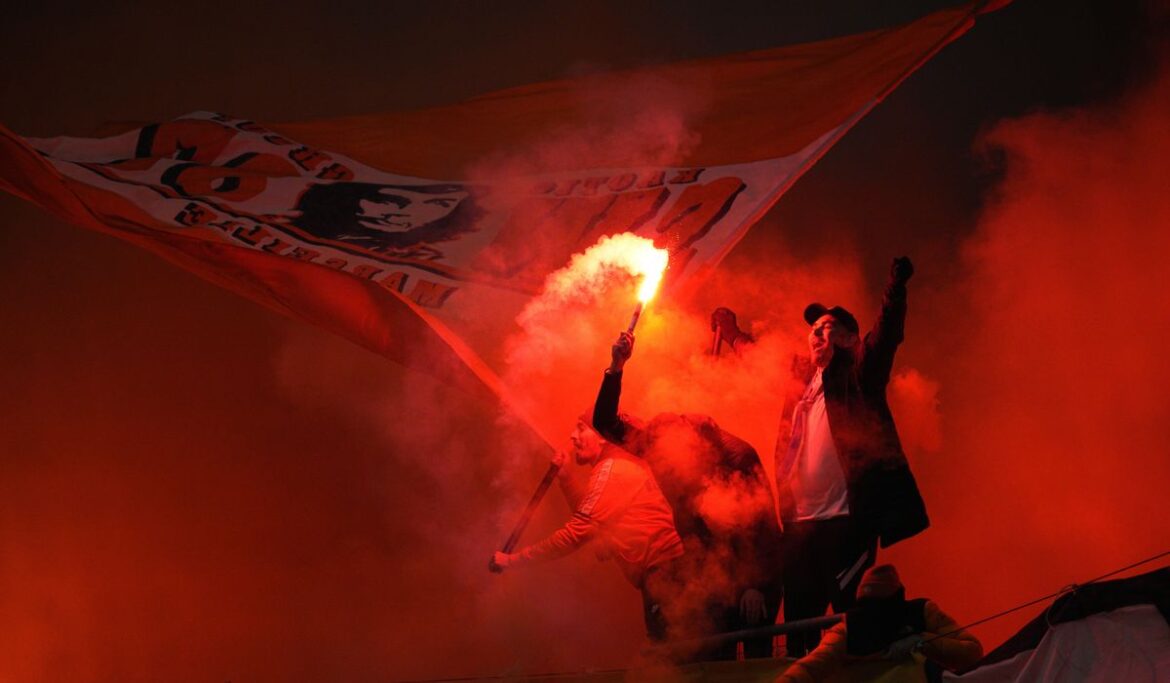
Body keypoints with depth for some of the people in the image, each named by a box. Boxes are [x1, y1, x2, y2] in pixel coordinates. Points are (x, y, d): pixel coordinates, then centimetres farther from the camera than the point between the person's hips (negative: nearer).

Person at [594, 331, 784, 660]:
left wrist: (756, 586, -15)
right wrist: (616, 368, -13)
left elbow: (761, 522, -10)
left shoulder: (736, 455, -9)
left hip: (752, 571, -4)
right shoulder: (658, 445, 2)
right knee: (710, 660, 2)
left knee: (757, 657, -1)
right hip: (706, 576, 4)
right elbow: (605, 422, 1)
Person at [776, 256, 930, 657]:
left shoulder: (856, 374, 5)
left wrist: (896, 289, -29)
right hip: (802, 521, 6)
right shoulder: (800, 386, 21)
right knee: (798, 621, 6)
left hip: (847, 516, -6)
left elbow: (886, 335, -13)